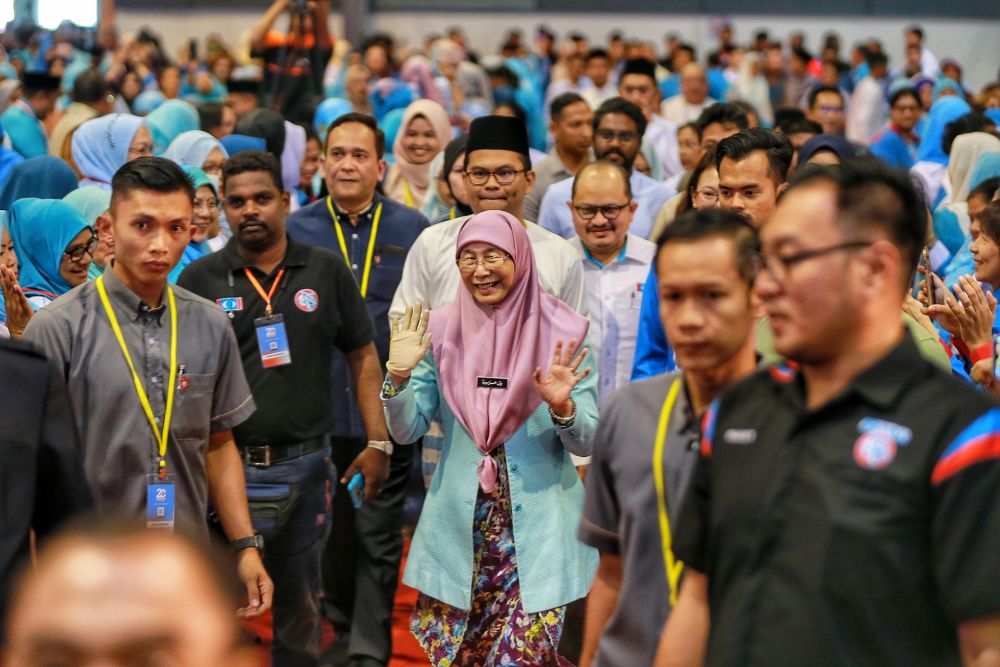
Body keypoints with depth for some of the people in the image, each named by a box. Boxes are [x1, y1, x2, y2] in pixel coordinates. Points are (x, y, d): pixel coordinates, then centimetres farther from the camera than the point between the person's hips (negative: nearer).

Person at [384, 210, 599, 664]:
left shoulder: (562, 334, -4)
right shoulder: (440, 331, 2)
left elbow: (587, 443, -3)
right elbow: (406, 431, 2)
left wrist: (562, 407, -22)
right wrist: (398, 376, -14)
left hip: (537, 529, -2)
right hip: (458, 528, 2)